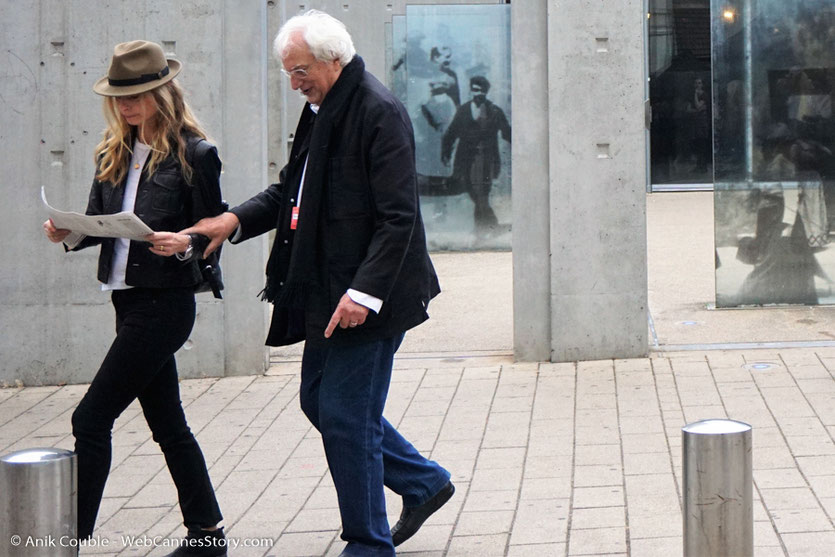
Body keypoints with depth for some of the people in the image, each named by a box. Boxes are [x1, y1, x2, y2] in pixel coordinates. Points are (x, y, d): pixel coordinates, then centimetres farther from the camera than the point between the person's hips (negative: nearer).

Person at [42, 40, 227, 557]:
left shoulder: (194, 154, -8)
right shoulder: (114, 154, 11)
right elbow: (99, 222, 13)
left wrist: (184, 243, -26)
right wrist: (69, 233, -8)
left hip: (165, 303, -8)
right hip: (128, 300, 8)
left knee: (92, 418, -9)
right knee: (168, 424, 14)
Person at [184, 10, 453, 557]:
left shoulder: (379, 112, -16)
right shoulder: (321, 110, 12)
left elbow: (398, 217, -21)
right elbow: (291, 190, 20)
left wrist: (364, 292, -26)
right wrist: (236, 219, 3)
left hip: (367, 299, -10)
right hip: (327, 294, 10)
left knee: (346, 416, -3)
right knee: (320, 401, 17)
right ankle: (424, 482, 31)